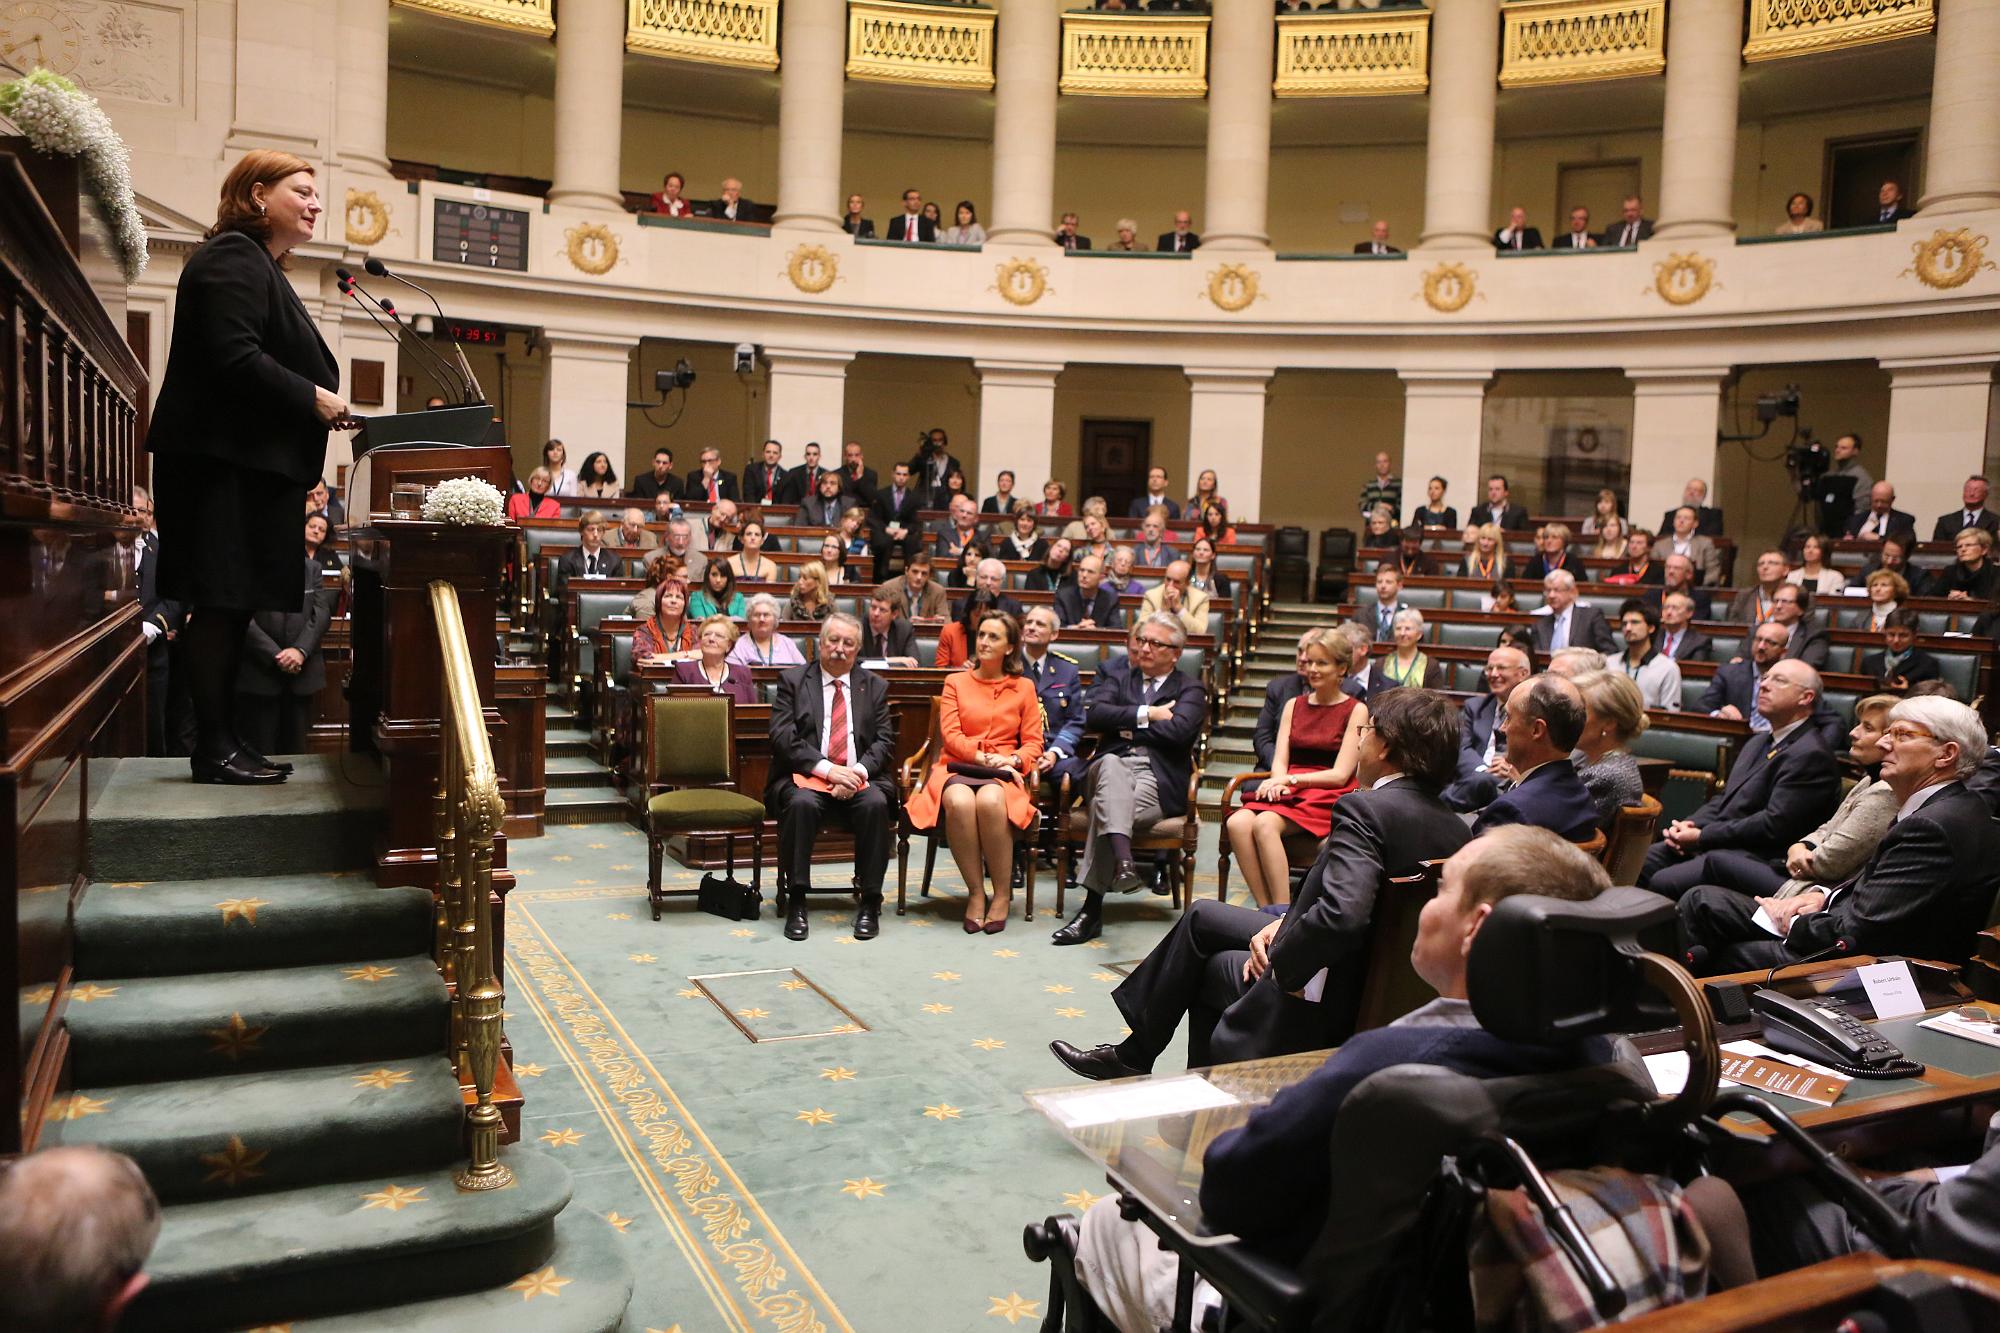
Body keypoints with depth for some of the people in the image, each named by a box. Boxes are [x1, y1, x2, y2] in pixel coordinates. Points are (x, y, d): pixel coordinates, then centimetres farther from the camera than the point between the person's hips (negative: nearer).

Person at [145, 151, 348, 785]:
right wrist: (311, 397, -14)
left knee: (232, 604, 9)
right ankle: (213, 749, -3)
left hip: (250, 465, 10)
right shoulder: (232, 258, -8)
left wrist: (321, 404, 12)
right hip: (225, 464, -10)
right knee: (221, 603, -8)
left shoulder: (261, 266, 24)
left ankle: (223, 740, 13)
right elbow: (233, 357, -20)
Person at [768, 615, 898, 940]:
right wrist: (827, 769, -17)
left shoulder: (874, 686, 16)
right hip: (806, 777, -1)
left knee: (875, 803, -31)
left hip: (859, 779, 2)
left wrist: (858, 771, -14)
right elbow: (783, 737, -4)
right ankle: (797, 902, -24)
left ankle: (870, 902, -21)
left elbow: (884, 741, 6)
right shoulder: (793, 681, 8)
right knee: (801, 803, -35)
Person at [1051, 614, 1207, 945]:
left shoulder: (1189, 689, 17)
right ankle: (1122, 861, -56)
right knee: (1111, 764, -37)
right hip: (1112, 770, 2)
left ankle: (1092, 908, -32)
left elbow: (1178, 731, -6)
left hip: (1159, 781, -2)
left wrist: (1124, 726, 1)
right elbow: (1095, 716, 3)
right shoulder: (1116, 679, 26)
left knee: (1106, 806, -33)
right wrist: (1146, 715, -1)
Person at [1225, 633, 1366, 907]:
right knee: (1237, 823, -28)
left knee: (1265, 824, -34)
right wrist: (1278, 782, -12)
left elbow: (1340, 774, -5)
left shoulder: (1356, 711, 3)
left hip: (1328, 797, -5)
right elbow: (1279, 761, 11)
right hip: (1287, 791, 5)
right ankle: (1266, 910, -27)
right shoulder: (1294, 705, 19)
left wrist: (1290, 779, -15)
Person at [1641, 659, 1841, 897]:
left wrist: (1701, 837, -16)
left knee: (1663, 882, -26)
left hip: (1757, 858, -9)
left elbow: (1774, 825, -19)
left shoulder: (1810, 755, -12)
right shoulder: (1758, 743, 21)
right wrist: (1690, 825, 0)